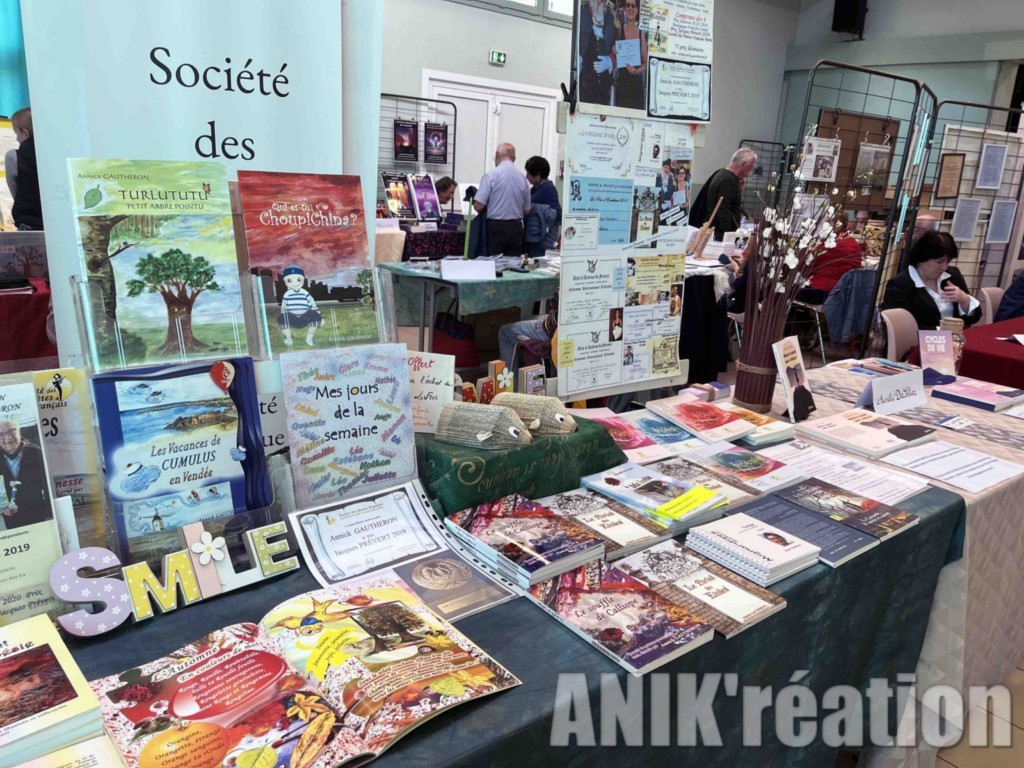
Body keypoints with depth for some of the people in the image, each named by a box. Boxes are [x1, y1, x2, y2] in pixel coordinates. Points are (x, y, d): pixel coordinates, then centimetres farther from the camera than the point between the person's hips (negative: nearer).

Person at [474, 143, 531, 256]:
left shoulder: (491, 175, -8)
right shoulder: (523, 178, 4)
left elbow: (478, 206, -11)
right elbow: (527, 211, 10)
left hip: (495, 227, -4)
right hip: (516, 228, 4)